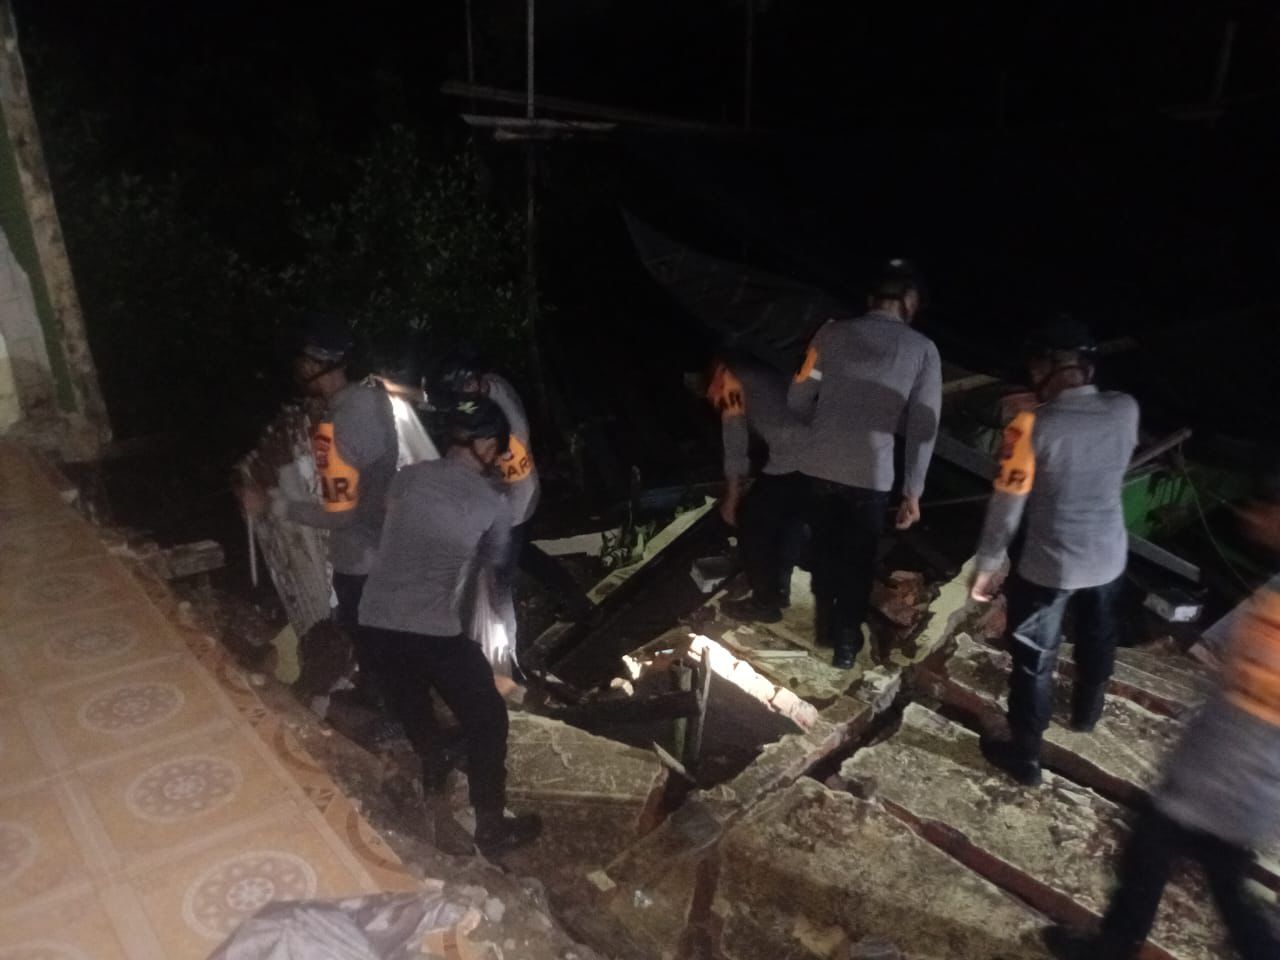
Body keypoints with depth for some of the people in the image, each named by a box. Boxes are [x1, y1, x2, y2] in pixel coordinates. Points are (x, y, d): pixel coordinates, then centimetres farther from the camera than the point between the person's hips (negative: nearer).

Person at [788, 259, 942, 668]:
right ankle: (847, 641, 29)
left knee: (824, 547, 22)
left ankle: (826, 626, 39)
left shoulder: (832, 333, 1)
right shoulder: (922, 349, -3)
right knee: (858, 557, 16)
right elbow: (922, 428, -4)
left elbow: (798, 399, 5)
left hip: (821, 466, 2)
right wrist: (913, 491, 3)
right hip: (871, 474, -2)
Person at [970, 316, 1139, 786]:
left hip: (1049, 564, -5)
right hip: (1108, 555, 5)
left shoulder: (1032, 425, -24)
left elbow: (1006, 506, -18)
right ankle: (1087, 710, 56)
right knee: (1097, 635, 30)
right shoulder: (1126, 411, -11)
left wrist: (986, 565, -5)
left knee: (1034, 658, 12)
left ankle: (1024, 755, 26)